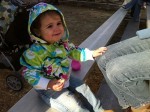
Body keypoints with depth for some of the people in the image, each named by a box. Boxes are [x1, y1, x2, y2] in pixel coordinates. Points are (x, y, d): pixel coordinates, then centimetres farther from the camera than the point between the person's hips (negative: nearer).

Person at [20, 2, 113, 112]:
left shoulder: (63, 43, -8)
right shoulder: (35, 52, -30)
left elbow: (74, 52, 7)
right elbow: (30, 73, -26)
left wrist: (92, 53, 2)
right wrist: (48, 84, -37)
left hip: (66, 78, 7)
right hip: (49, 87, -7)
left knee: (84, 89, 13)